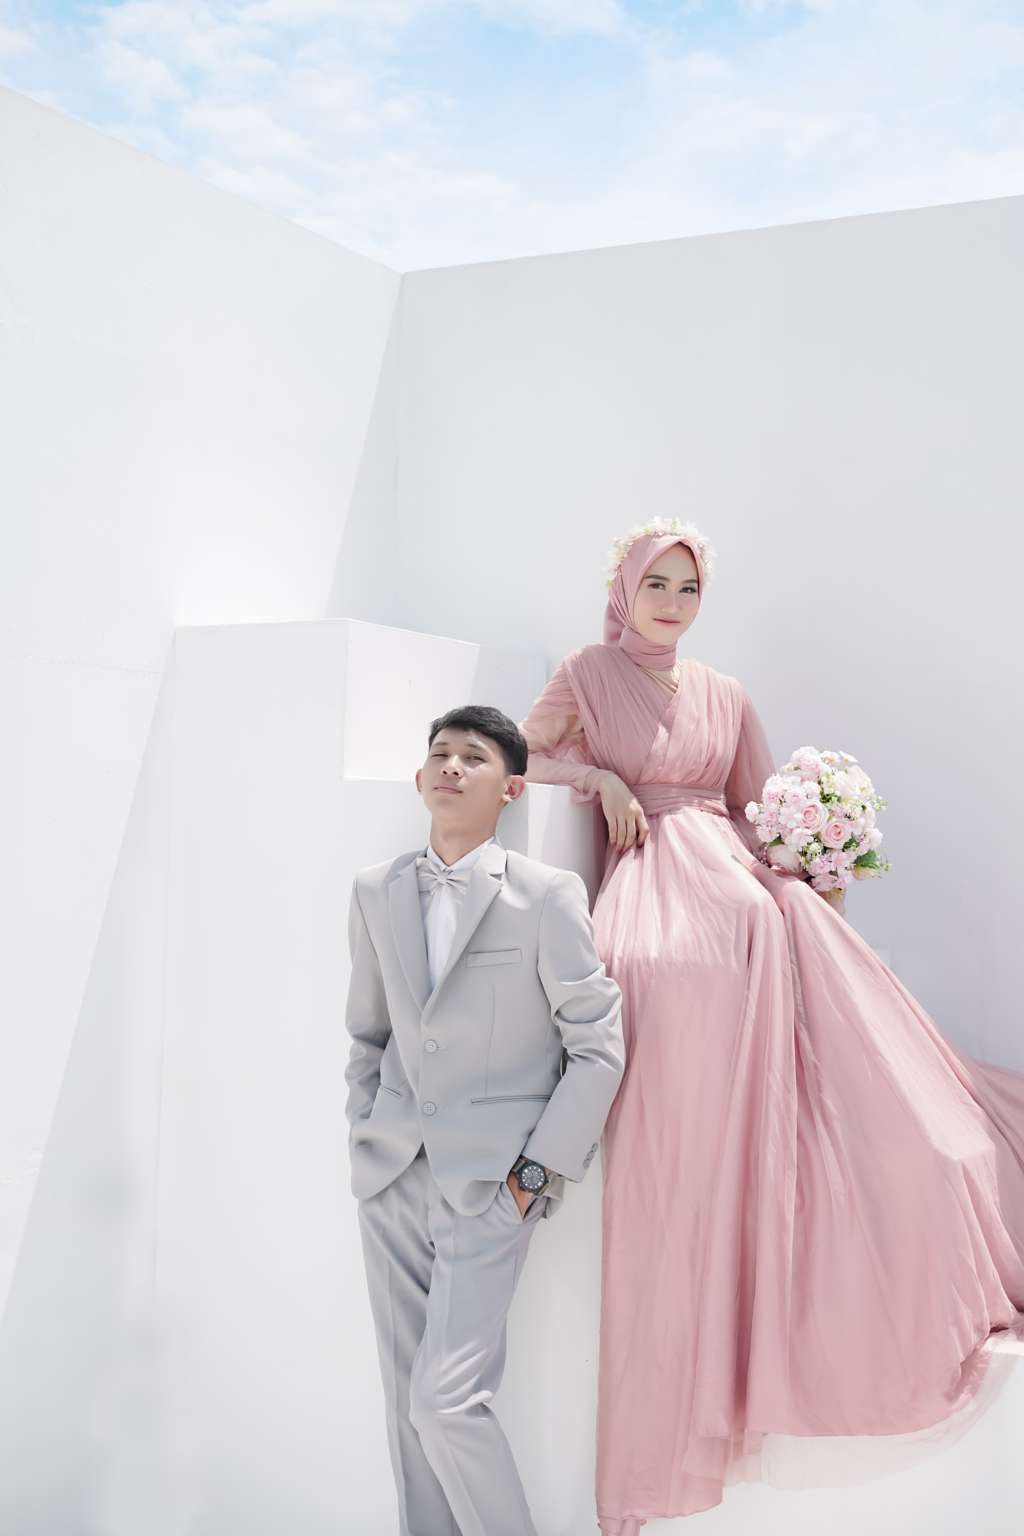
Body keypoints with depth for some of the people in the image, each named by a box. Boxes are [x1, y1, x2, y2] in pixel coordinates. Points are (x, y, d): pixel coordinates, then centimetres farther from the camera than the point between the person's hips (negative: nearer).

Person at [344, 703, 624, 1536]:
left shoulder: (549, 895, -9)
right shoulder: (376, 891, 5)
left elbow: (598, 1046, -6)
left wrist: (538, 1170, -8)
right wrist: (364, 1136, 10)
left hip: (490, 1182, -5)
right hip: (392, 1177, 5)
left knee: (448, 1401, -7)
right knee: (406, 1398, 13)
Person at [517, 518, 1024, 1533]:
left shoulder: (724, 694, 21)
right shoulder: (586, 676, 11)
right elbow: (520, 759, 9)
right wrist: (598, 774, -6)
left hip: (741, 886, 5)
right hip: (655, 890, -4)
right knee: (690, 1130, -21)